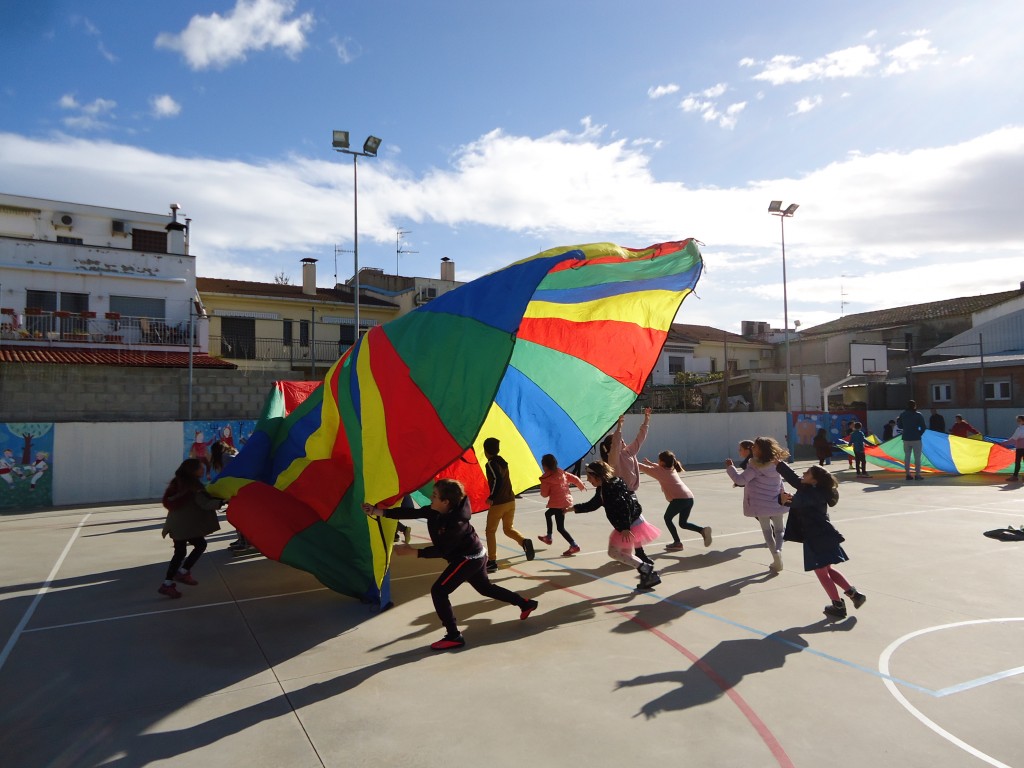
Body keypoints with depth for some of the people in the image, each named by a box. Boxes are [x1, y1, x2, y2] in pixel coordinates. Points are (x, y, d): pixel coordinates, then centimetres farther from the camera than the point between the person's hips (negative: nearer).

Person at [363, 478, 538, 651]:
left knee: (438, 591, -11)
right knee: (485, 588, 26)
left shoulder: (456, 523, -33)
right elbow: (412, 513, -11)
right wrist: (379, 511, -16)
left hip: (468, 558, -10)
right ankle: (525, 604, 40)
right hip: (473, 556, 10)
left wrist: (413, 552, -36)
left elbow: (441, 550, -31)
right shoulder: (436, 512, -10)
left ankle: (454, 636, -4)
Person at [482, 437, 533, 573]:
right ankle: (524, 541, -9)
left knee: (491, 531, 9)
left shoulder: (490, 464, -13)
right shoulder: (502, 461, 10)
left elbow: (497, 480, -25)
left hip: (498, 503, -7)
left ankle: (492, 562, 10)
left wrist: (491, 497, -17)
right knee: (508, 528, 19)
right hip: (510, 500, 7)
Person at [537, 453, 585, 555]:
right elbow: (574, 478, 12)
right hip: (567, 500, 9)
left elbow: (544, 494, -11)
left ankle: (574, 546, -11)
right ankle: (548, 537, 42)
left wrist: (543, 486, 11)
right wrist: (582, 486, 29)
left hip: (559, 504, -9)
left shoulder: (546, 478, -14)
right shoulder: (562, 472, 6)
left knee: (560, 528, -3)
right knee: (547, 513, 30)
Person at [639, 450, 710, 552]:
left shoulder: (661, 471, 2)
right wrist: (649, 462, 41)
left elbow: (645, 469, 8)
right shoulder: (672, 469, 24)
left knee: (667, 518, 12)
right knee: (683, 523, 18)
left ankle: (677, 542, 5)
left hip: (679, 498, -8)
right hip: (689, 498, 8)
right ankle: (703, 529, -3)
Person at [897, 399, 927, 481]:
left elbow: (900, 426, 11)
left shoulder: (902, 415, 4)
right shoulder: (918, 415, -6)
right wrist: (920, 434, 4)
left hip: (906, 439, 3)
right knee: (917, 457, 1)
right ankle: (917, 475, -1)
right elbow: (923, 427, -11)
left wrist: (897, 421, 30)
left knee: (907, 456, 8)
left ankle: (908, 474, 7)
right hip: (916, 439, -3)